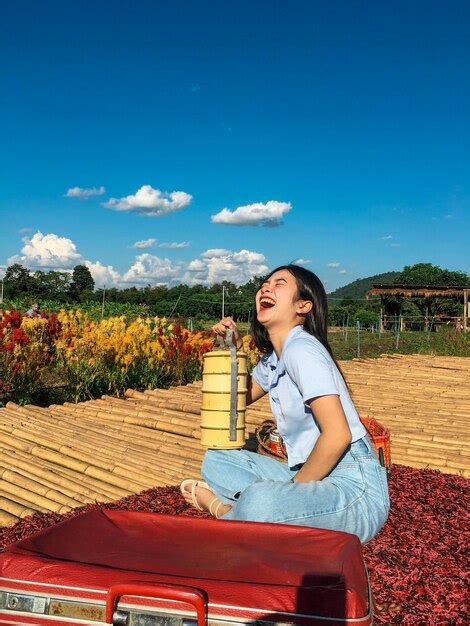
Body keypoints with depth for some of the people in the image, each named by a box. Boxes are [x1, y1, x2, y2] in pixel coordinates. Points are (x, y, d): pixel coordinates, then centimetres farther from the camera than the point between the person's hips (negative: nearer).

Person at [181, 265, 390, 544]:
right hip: (312, 473, 9)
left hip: (355, 487, -9)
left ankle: (225, 507, -6)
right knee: (217, 460, 12)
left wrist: (294, 488, -13)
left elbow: (337, 435, -24)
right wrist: (234, 347, 12)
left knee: (260, 503, -36)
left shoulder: (302, 349, -16)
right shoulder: (273, 358, 11)